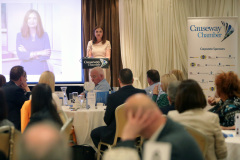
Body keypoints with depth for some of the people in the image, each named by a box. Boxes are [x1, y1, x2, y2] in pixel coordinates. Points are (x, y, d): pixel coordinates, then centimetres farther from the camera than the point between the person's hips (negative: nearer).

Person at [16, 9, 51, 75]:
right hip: (26, 71, 0)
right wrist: (39, 53, -14)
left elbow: (47, 55, -6)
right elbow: (20, 55, -8)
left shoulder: (44, 35, 4)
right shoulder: (20, 36, 3)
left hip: (41, 71, 1)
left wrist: (27, 53, -9)